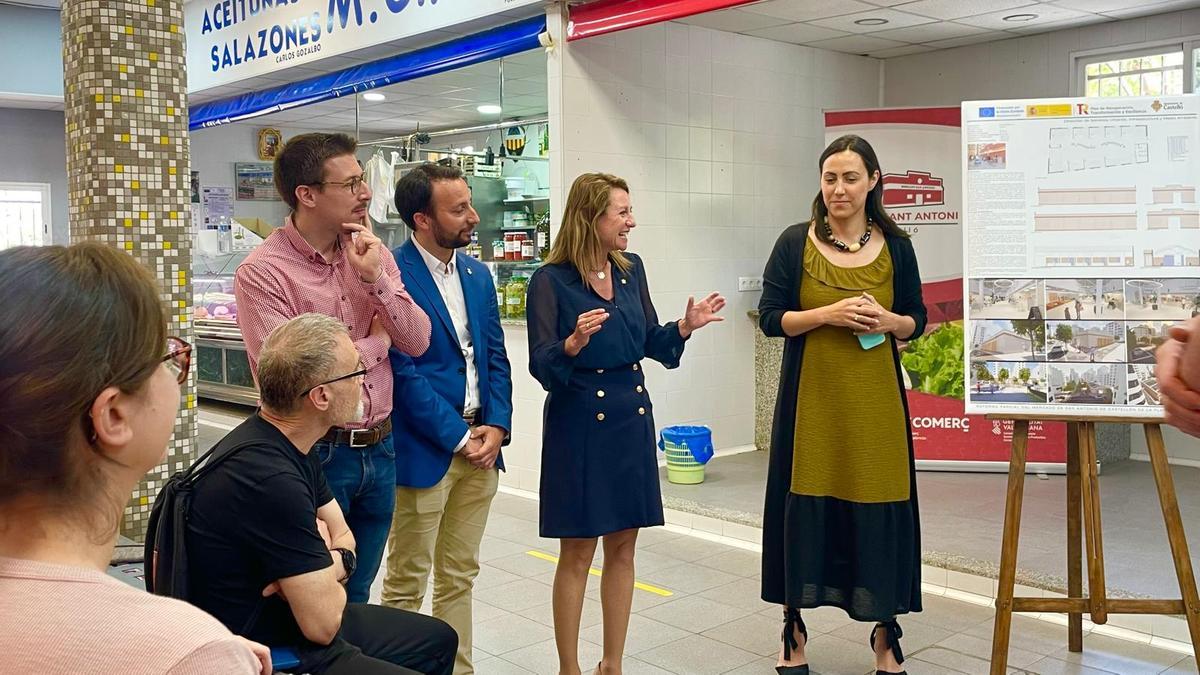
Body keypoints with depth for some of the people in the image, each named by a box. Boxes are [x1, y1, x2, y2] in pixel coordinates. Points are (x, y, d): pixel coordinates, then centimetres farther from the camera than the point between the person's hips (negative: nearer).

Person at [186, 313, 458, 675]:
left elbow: (342, 535, 9)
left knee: (439, 640, 18)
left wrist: (324, 566, -14)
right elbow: (323, 623, -26)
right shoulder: (271, 478, -30)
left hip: (287, 617, 9)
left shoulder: (289, 443, 0)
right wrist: (331, 563, -5)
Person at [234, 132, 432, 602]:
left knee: (357, 594, 21)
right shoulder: (261, 273, -14)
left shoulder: (370, 251, 3)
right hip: (317, 454, -5)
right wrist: (377, 340, -8)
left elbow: (418, 342, -1)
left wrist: (376, 279, -16)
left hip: (379, 449, 5)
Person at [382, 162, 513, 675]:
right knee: (406, 582, 6)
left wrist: (496, 427, -3)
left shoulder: (478, 275, 10)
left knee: (460, 576, 16)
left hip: (480, 445, 7)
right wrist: (459, 438, -13)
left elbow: (496, 357, 11)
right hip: (425, 451, -7)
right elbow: (404, 373, -15)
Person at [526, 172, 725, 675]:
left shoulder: (631, 269, 6)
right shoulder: (551, 280, -11)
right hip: (579, 423, -6)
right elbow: (540, 365, -13)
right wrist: (573, 343, -31)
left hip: (632, 418, 6)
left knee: (623, 547, 12)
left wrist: (685, 326, -4)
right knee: (577, 552, 4)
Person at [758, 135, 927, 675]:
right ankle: (793, 630, 20)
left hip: (875, 399, 1)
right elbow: (770, 318, -2)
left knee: (878, 506, 2)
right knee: (804, 504, 2)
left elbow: (917, 321, 11)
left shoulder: (895, 246, 6)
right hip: (810, 397, -1)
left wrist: (888, 321, -11)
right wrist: (829, 314, -16)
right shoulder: (795, 242, 1)